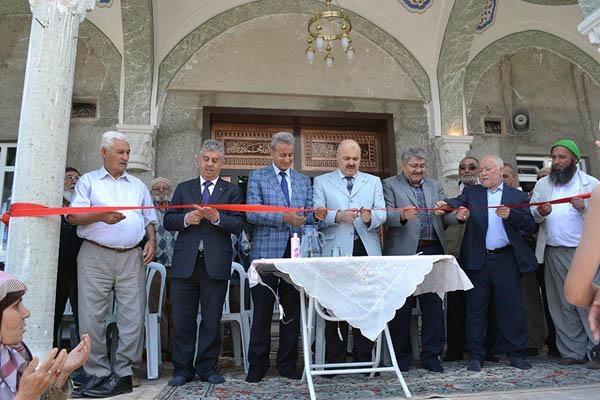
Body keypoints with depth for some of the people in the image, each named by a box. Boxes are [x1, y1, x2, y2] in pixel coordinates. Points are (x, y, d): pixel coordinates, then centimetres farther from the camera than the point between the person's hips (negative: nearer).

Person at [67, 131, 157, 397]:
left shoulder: (138, 185, 20)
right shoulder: (88, 181, 11)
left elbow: (150, 218, 20)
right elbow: (73, 216, 0)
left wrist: (151, 240, 2)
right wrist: (101, 215, -17)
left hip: (132, 258, 2)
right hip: (95, 256, -2)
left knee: (133, 317, -2)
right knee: (92, 317, -1)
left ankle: (123, 374, 8)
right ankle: (97, 374, 11)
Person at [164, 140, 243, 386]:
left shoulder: (231, 191, 9)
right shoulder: (183, 188, 15)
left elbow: (238, 226, -2)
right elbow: (168, 221, 9)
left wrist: (217, 217, -18)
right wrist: (186, 219, -10)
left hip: (216, 264, -1)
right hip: (185, 263, 2)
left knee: (212, 320, 6)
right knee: (182, 320, 6)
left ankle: (207, 368, 20)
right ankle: (182, 369, 19)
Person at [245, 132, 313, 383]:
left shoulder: (303, 180, 16)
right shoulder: (257, 177, 4)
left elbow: (309, 214, 14)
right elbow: (252, 214, -8)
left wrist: (312, 215, -9)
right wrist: (284, 218, -18)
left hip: (295, 252, 4)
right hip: (266, 252, -3)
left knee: (292, 310, 9)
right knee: (262, 311, 2)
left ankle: (287, 364, 22)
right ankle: (258, 365, 16)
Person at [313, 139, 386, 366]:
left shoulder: (374, 182, 18)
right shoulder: (322, 182, 12)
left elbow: (382, 213, 7)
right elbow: (317, 215, 1)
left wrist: (370, 218, -15)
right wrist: (338, 216, -16)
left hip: (367, 251, 2)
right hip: (335, 251, -2)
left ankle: (364, 359, 14)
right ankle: (334, 361, 12)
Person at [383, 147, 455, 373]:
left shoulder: (435, 186, 18)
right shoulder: (390, 185, 4)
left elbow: (445, 218, 10)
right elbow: (387, 217, -7)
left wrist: (458, 216, -11)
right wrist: (402, 216, -27)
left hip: (432, 252, 4)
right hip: (403, 253, -4)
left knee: (434, 306, 6)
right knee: (402, 307, 5)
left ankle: (431, 356, 19)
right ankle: (401, 356, 19)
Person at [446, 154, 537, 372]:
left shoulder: (517, 196, 10)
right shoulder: (471, 193, 11)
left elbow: (530, 226, 3)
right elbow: (456, 203, -8)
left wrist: (510, 215, -14)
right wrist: (448, 206, -31)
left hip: (506, 259, 0)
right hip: (477, 260, 0)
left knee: (511, 308, 6)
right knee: (476, 309, 5)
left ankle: (515, 353, 23)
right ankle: (475, 355, 16)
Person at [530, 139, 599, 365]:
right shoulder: (543, 184, 13)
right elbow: (531, 216, 5)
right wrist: (540, 212, -16)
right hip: (554, 252, 3)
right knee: (562, 305, 7)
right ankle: (573, 351, 16)